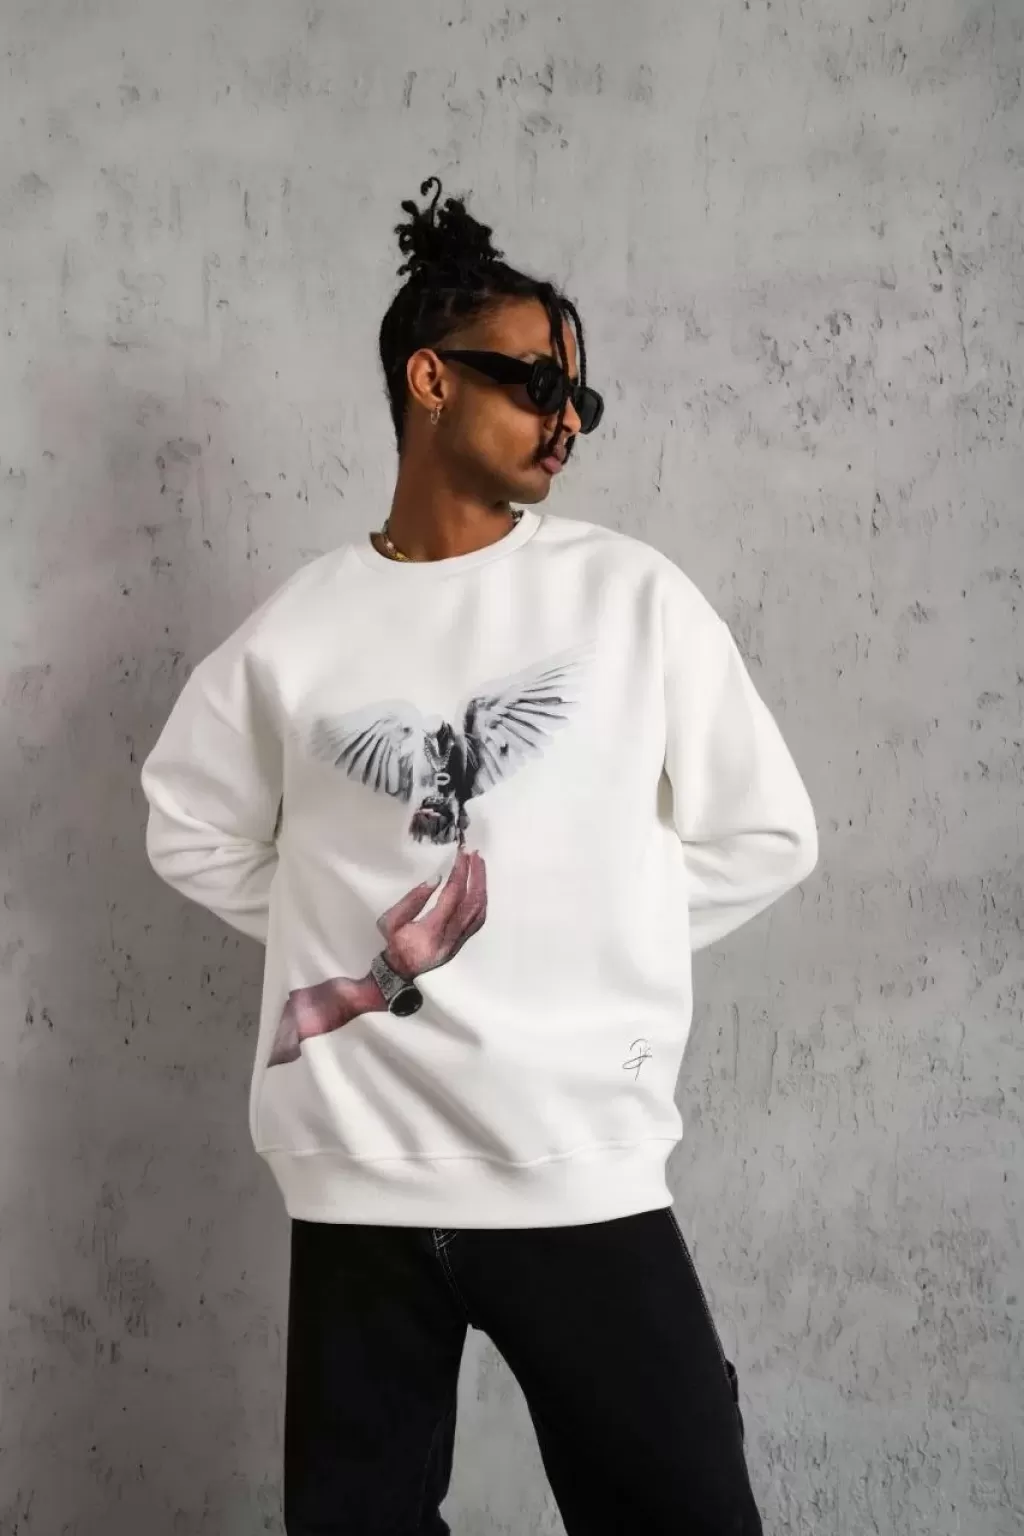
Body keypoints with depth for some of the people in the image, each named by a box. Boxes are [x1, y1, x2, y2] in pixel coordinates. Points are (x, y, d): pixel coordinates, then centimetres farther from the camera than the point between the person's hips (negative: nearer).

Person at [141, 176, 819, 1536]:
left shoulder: (634, 597, 0)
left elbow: (764, 837, 6)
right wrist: (343, 937, 4)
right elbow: (194, 832, 16)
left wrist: (600, 941, 0)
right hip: (360, 1172, 1)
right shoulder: (294, 634, 2)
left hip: (584, 1168, 0)